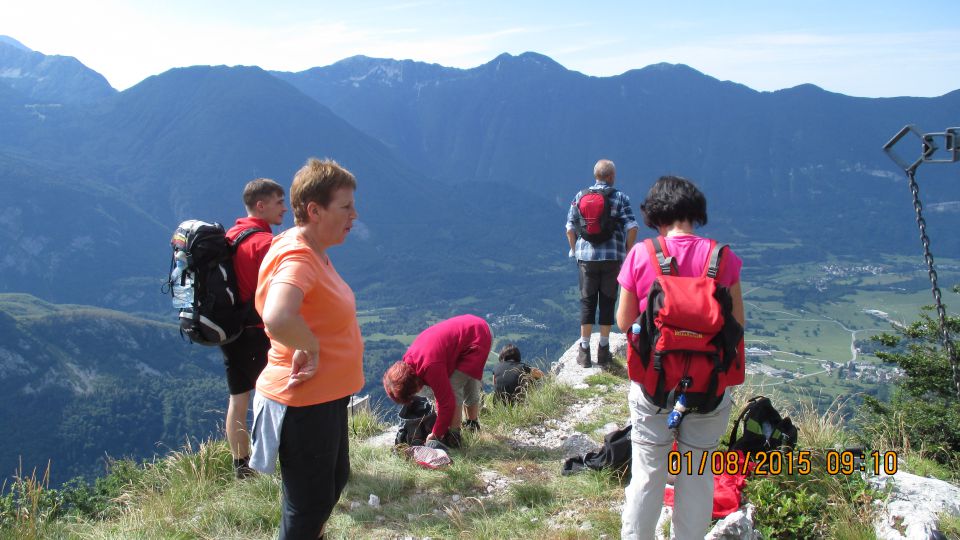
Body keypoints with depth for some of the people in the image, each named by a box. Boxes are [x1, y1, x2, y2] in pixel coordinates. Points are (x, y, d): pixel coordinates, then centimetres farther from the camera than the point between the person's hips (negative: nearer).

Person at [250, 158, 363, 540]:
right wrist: (309, 348, -29)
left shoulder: (315, 251, 5)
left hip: (328, 396, 10)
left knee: (335, 479, 28)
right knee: (310, 502, 7)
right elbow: (276, 319, -46)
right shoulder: (297, 258, -26)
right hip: (305, 404, -10)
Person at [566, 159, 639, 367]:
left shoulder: (580, 196, 4)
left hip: (587, 257, 2)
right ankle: (603, 350, 12)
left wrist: (575, 250, 16)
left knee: (587, 302, 8)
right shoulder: (620, 198, -3)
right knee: (607, 301, 7)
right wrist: (627, 252, 4)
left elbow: (570, 227, 5)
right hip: (613, 257, -2)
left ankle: (584, 351, 9)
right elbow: (632, 227, -10)